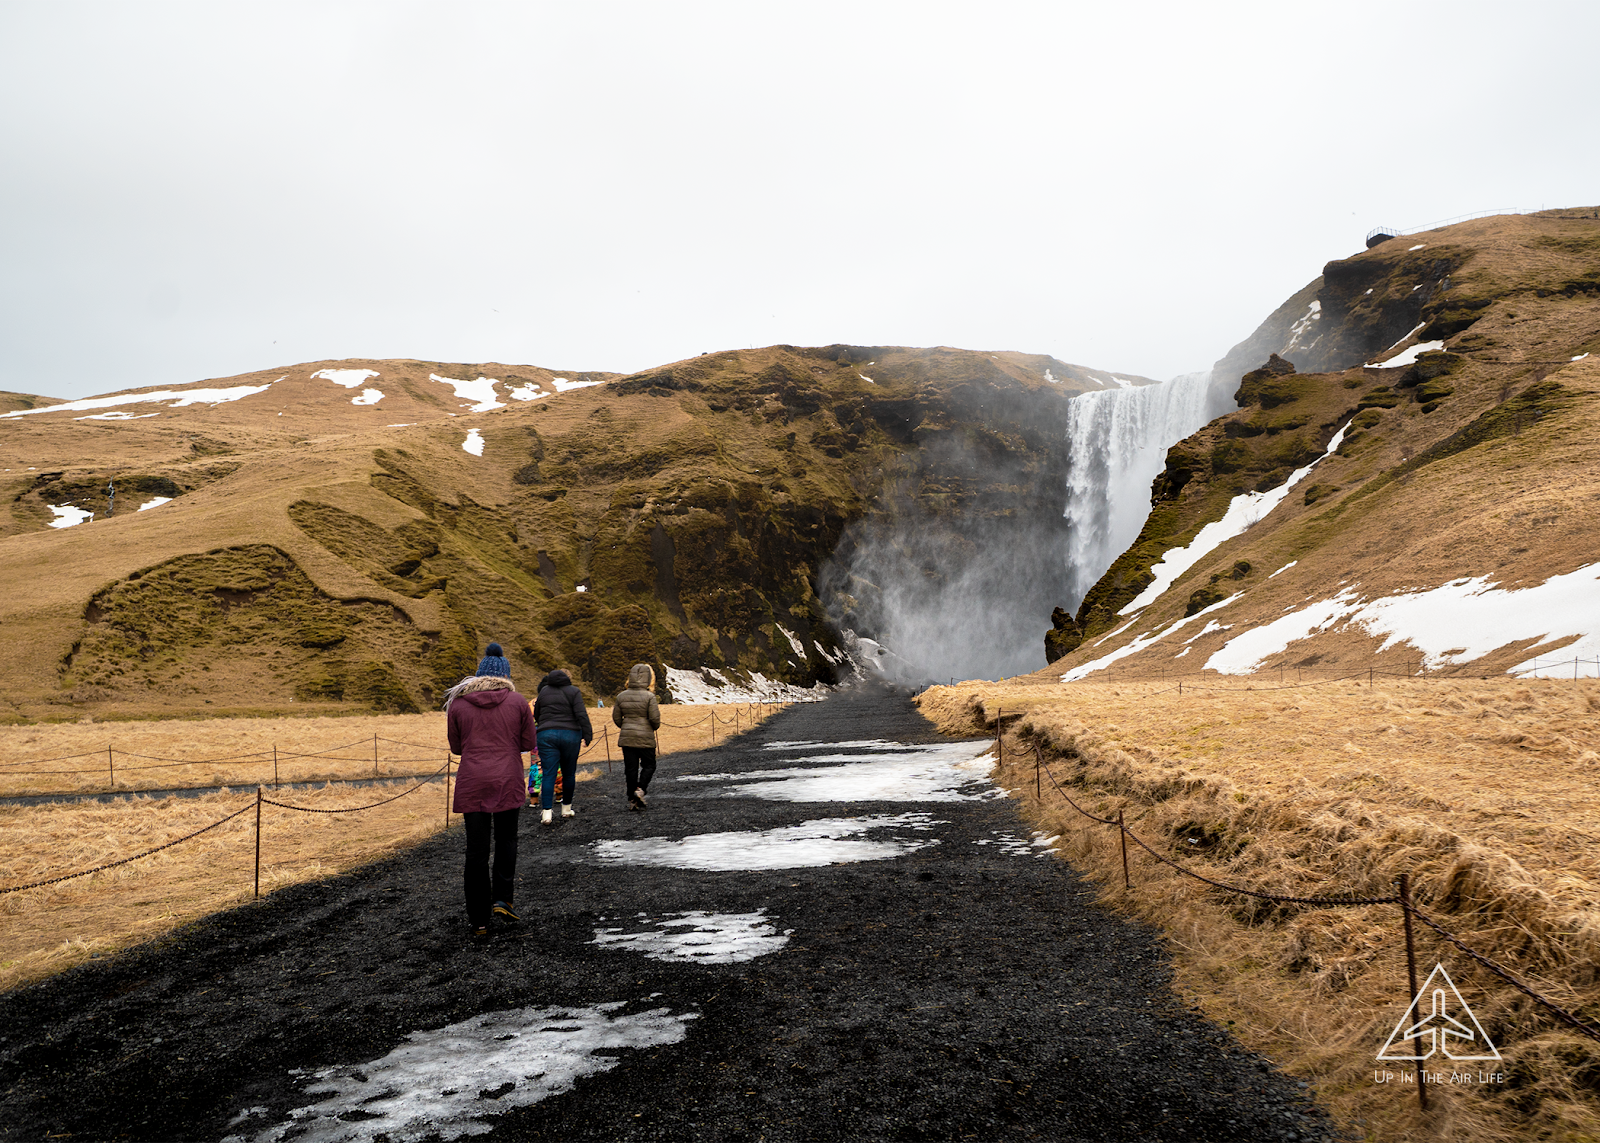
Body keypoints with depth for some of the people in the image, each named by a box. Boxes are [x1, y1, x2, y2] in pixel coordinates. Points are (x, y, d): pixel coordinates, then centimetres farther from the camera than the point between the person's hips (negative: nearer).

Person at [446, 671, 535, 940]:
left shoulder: (457, 704, 7)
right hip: (508, 782, 0)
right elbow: (529, 743, 5)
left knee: (476, 851, 5)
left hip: (471, 784, 0)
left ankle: (479, 922, 9)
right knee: (506, 840, 19)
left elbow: (456, 747, 12)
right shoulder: (518, 701, 4)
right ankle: (502, 899, 8)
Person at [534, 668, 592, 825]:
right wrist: (588, 734, -8)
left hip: (546, 735, 1)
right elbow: (581, 715, -9)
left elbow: (536, 716, 18)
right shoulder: (573, 691, 2)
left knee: (549, 774, -2)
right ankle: (566, 808, 22)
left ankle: (547, 812, -14)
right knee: (569, 773, 12)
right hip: (570, 735, -1)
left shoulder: (543, 692, 11)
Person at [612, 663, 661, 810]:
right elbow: (655, 718, -15)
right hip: (645, 738, -4)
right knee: (649, 765, 11)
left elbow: (616, 718, 7)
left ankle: (632, 799, 9)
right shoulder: (649, 696, -12)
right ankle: (640, 789, -10)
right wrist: (655, 727, 7)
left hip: (626, 737, 4)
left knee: (630, 768, 8)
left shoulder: (622, 696, 2)